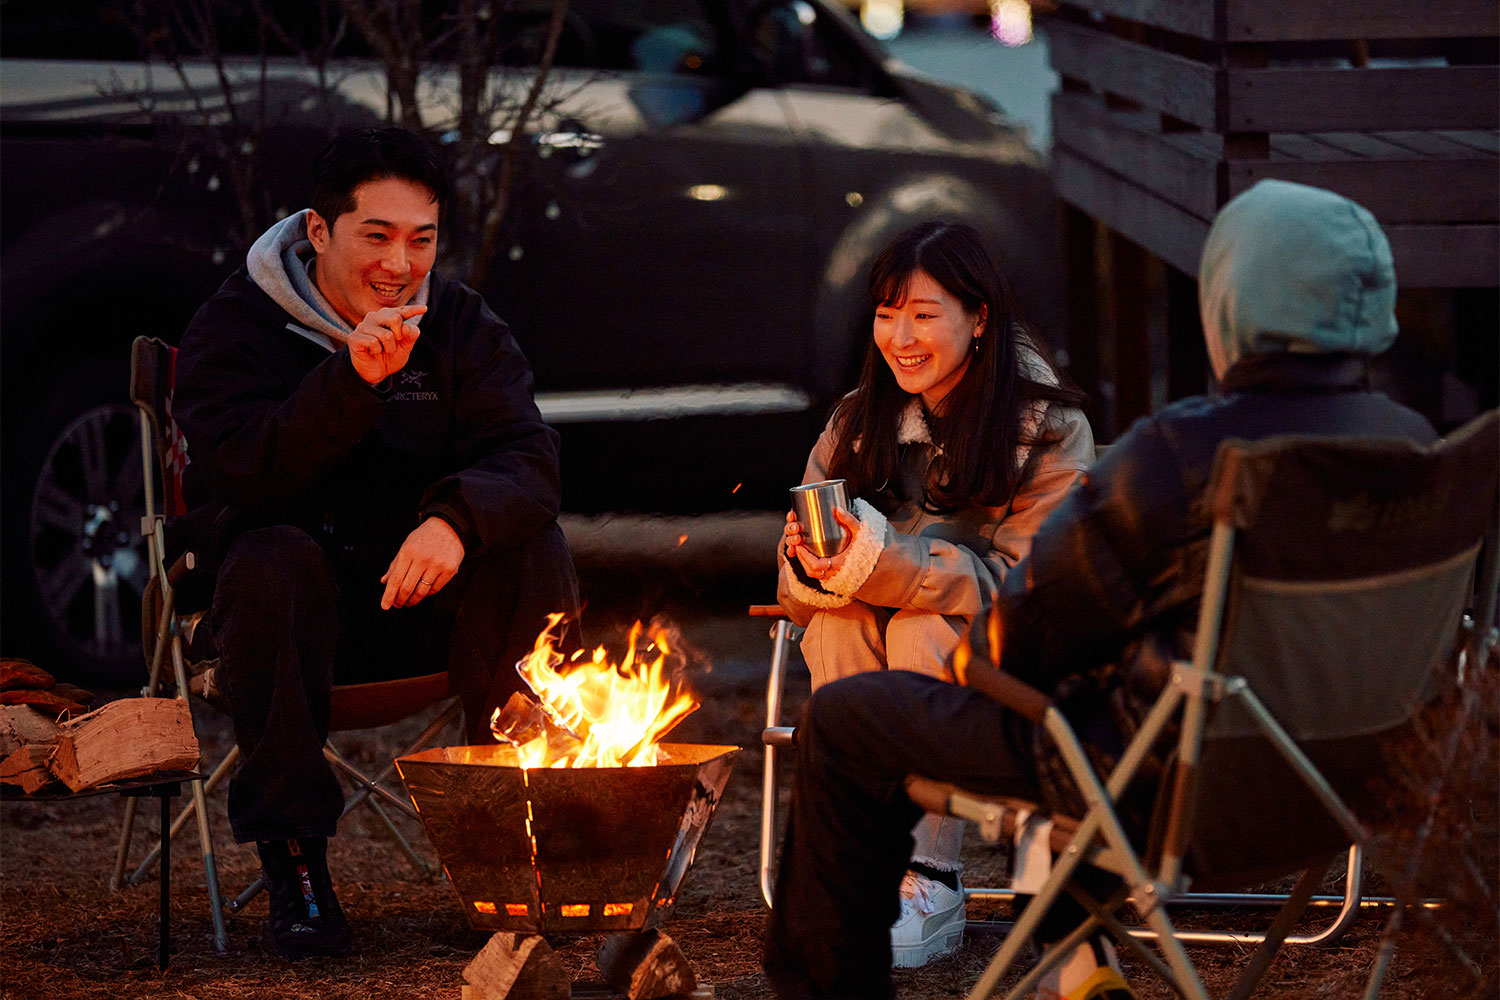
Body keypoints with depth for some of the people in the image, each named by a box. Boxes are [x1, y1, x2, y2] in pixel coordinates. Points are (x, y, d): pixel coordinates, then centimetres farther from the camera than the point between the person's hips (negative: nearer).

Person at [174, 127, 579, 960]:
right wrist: (353, 380, -34)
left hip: (421, 598, 2)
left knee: (533, 546, -25)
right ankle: (294, 859, -27)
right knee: (275, 558, -36)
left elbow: (527, 461, -11)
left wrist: (459, 521, -34)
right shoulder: (235, 325, -6)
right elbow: (241, 472, -22)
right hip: (297, 603, -2)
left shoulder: (459, 323, 3)